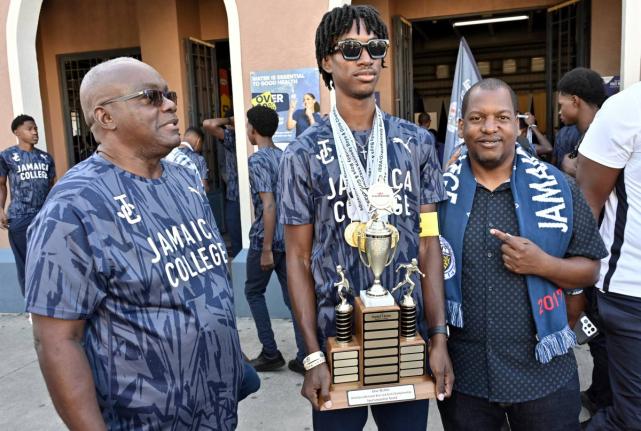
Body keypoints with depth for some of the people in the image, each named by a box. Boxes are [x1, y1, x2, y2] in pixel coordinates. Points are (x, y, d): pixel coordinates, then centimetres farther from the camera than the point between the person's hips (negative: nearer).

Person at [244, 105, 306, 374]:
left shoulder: (257, 160, -14)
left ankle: (270, 354, 16)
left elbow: (269, 206, -21)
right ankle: (305, 359, 13)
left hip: (266, 239, -7)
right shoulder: (286, 157, 10)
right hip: (290, 237, 7)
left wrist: (266, 249, -19)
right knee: (293, 296, 10)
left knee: (254, 292, 13)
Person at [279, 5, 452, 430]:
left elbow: (429, 242, 1)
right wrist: (313, 355, -9)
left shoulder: (417, 143, 1)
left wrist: (439, 336, -4)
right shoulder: (303, 154, -5)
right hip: (336, 337, -1)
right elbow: (299, 257, -4)